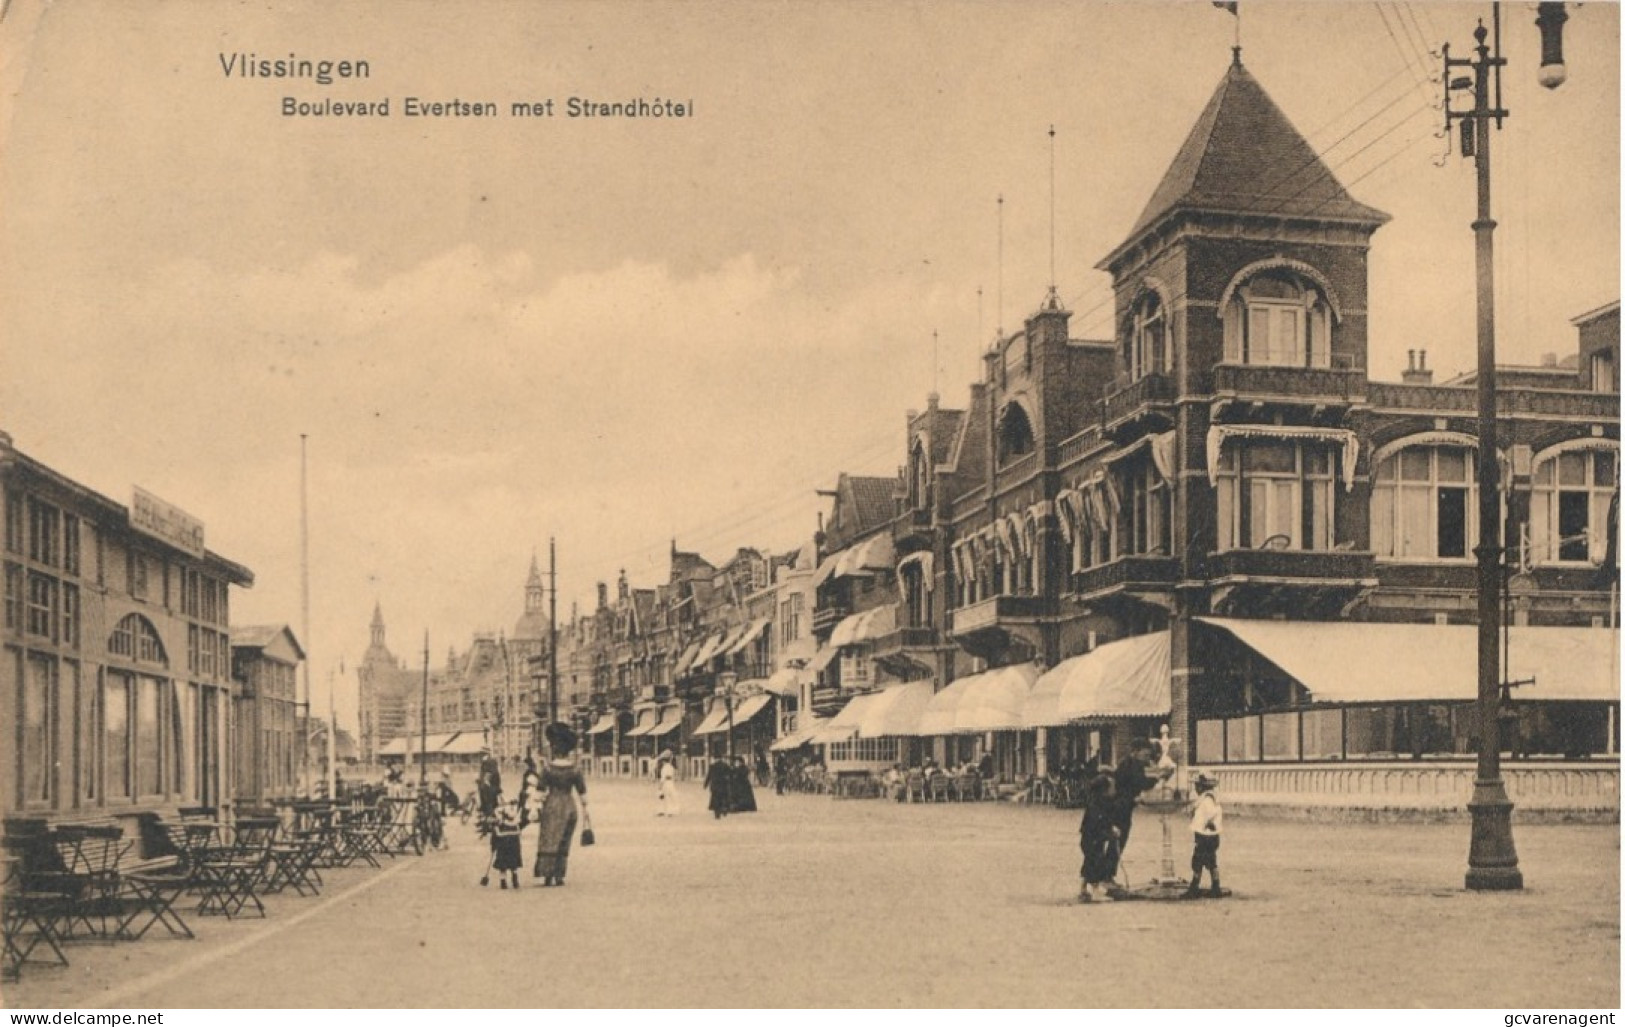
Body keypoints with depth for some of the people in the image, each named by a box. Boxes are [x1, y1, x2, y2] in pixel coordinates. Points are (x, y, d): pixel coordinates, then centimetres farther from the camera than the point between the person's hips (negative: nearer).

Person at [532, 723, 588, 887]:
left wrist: (536, 808, -2)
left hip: (552, 806, -2)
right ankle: (559, 876, 10)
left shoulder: (548, 767, -7)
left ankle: (548, 876, -3)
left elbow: (541, 790, -8)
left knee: (549, 842, 3)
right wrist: (585, 809, 10)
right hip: (569, 806, 2)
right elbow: (582, 792, 2)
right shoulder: (575, 769, -1)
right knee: (564, 843, 12)